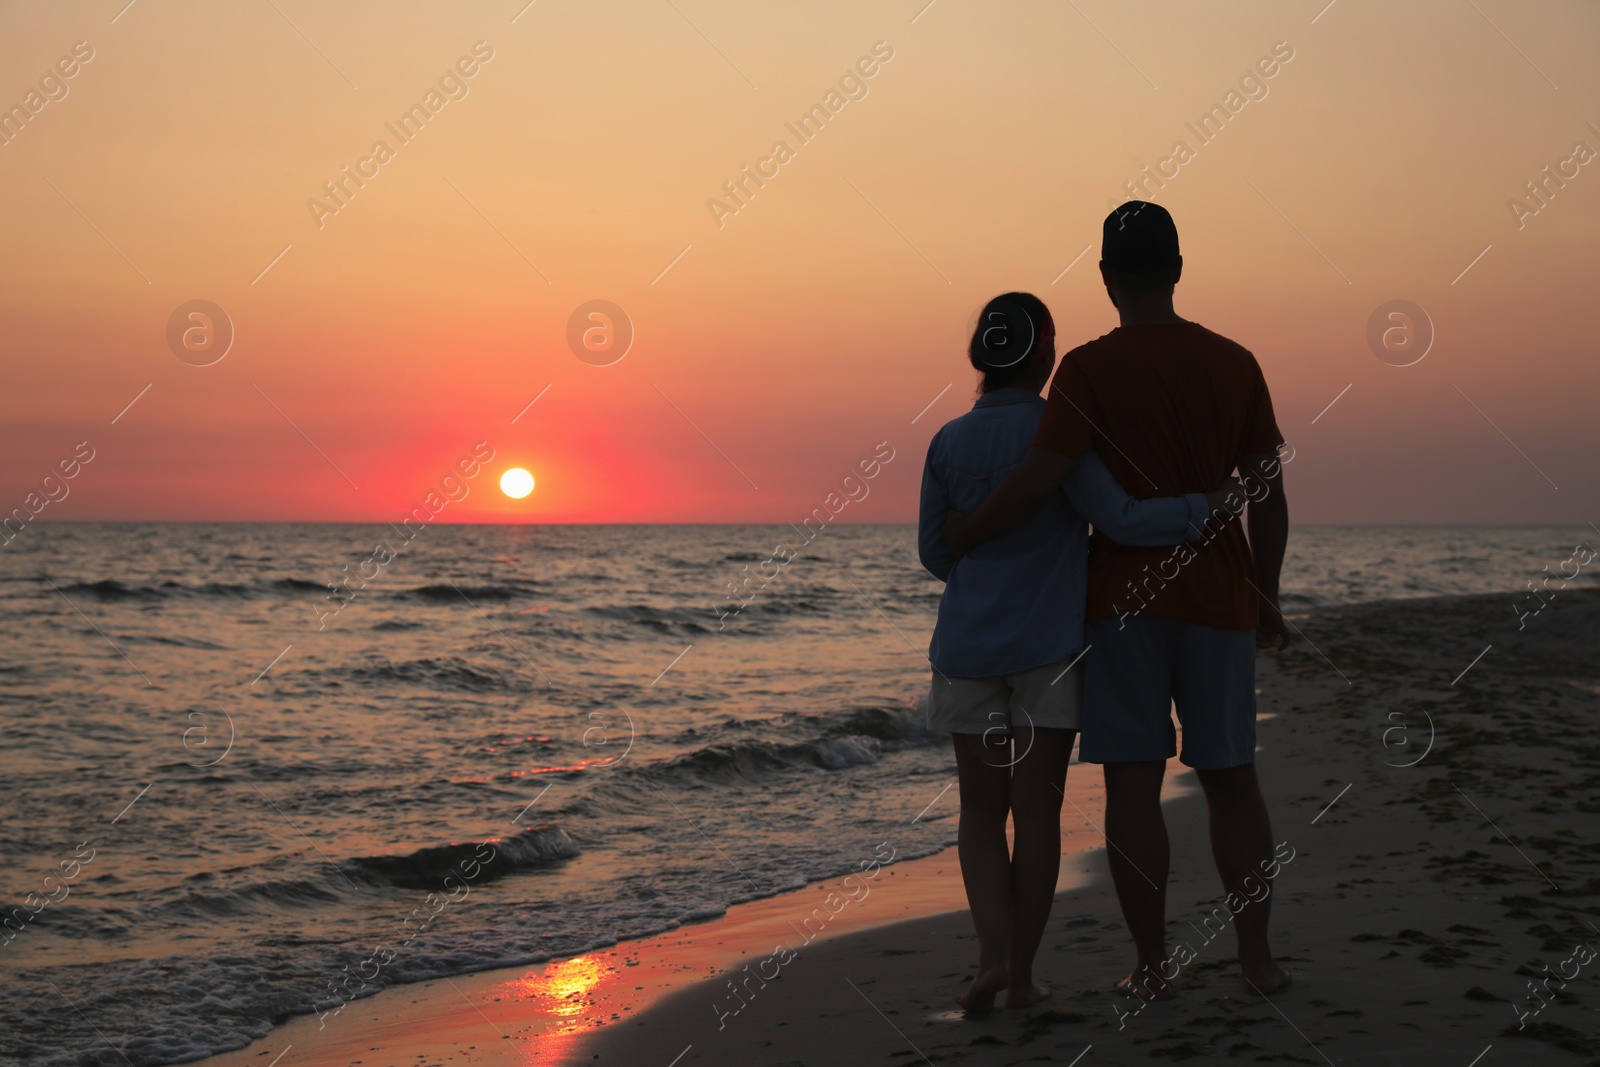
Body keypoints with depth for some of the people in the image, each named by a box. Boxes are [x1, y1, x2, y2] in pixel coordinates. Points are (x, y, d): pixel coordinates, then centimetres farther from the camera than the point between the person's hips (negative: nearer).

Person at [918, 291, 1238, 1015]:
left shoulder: (947, 444, 1)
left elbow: (935, 554, 8)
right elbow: (1121, 521, -16)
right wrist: (1205, 506, -5)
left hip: (969, 649, 2)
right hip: (1050, 648, -2)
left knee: (981, 808, 11)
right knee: (1037, 809, 5)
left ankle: (993, 953, -6)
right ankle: (1021, 973, 8)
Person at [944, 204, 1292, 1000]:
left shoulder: (1090, 368, -9)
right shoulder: (1235, 365, 3)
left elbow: (1039, 480, -17)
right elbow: (1269, 496, 4)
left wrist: (960, 535, -2)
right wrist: (1266, 600, 15)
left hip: (1122, 598, -3)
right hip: (1218, 599, 3)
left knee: (1133, 781, 2)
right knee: (1231, 778, 11)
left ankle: (1152, 964, 6)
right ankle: (1256, 955, 14)